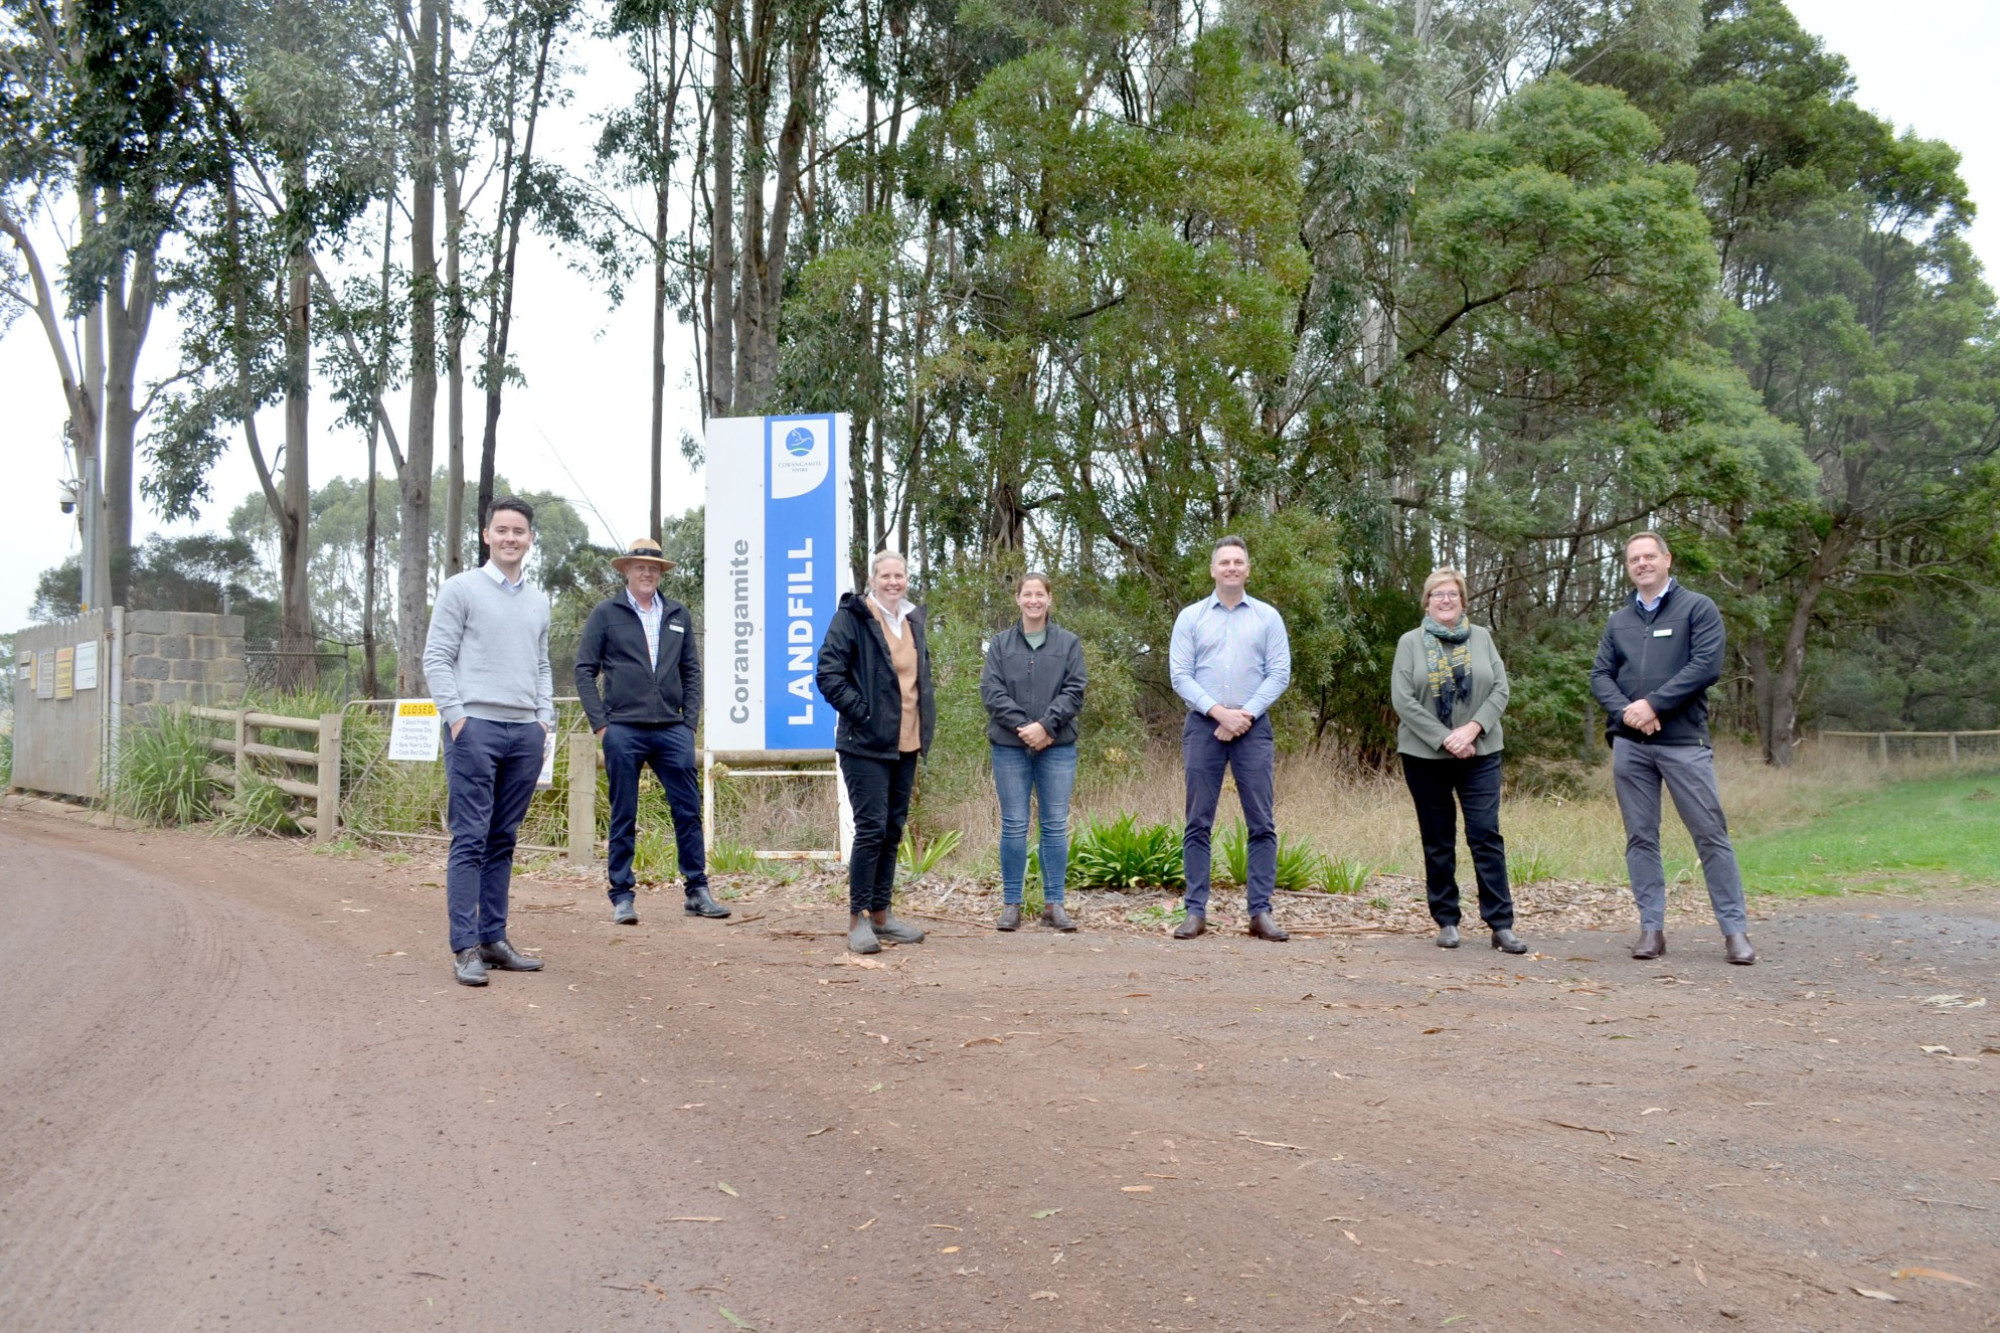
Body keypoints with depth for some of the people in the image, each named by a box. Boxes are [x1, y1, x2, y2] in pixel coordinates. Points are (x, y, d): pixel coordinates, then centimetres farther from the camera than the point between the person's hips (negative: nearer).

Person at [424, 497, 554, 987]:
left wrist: (545, 717, 10)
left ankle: (493, 939, 13)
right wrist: (456, 716, -10)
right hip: (476, 727, -5)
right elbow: (437, 658, -2)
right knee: (470, 840, -7)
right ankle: (466, 948, -7)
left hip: (525, 733, 6)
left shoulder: (538, 601, 18)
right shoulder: (462, 588, 1)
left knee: (503, 841, 8)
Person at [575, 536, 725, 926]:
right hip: (624, 730, -3)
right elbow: (585, 670, 3)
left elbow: (692, 671, 16)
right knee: (623, 817, 3)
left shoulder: (678, 615, 13)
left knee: (688, 811, 2)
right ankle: (622, 897, 10)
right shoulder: (606, 613, 4)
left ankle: (697, 892, 9)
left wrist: (690, 720, 6)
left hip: (672, 731, 3)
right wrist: (600, 723, -5)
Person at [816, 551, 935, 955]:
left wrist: (925, 726, 14)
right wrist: (862, 713, -16)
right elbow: (829, 675, -13)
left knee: (893, 830, 11)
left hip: (906, 744, 7)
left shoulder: (913, 621, 14)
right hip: (866, 744, -7)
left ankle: (880, 914, 19)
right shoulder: (851, 618, -8)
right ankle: (858, 919, -1)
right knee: (871, 829, -9)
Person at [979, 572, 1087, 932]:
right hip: (1010, 747, 0)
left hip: (1058, 747, 0)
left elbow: (1074, 691, -1)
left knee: (1056, 825, 1)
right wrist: (1022, 726, -13)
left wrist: (1046, 725, -14)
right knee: (1014, 826, 2)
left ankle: (1054, 903, 7)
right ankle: (1011, 904, 8)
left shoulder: (1068, 643, 7)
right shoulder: (1000, 644, 8)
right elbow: (991, 690, -1)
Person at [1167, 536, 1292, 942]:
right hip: (1203, 726, 0)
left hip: (1253, 727, 0)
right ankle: (1196, 911, 6)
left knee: (1262, 823, -2)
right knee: (1198, 823, 1)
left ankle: (1261, 911, 2)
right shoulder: (1190, 617, 6)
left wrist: (1245, 714, -10)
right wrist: (1219, 711, -12)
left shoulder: (1267, 617, 7)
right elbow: (1180, 676, 0)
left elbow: (1279, 673, 1)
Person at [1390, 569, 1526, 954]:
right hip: (1425, 756, 0)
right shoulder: (1410, 643, 2)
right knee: (1438, 840, 5)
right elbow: (1403, 699, -7)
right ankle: (1446, 921, 13)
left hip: (1480, 754, 1)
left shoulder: (1481, 638, 8)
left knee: (1486, 835, -5)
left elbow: (1500, 690, 2)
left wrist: (1472, 729, -13)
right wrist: (1444, 739, -14)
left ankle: (1501, 924, -4)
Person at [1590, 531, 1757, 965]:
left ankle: (1735, 930, 2)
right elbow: (1600, 676, 9)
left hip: (1684, 741, -4)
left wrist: (1653, 704, -15)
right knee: (1641, 838, 5)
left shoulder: (1698, 608, 2)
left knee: (1711, 835, -4)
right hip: (1629, 744, 4)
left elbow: (1707, 666, -10)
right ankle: (1651, 928, 11)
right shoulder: (1618, 621, 15)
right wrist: (1625, 710, -11)